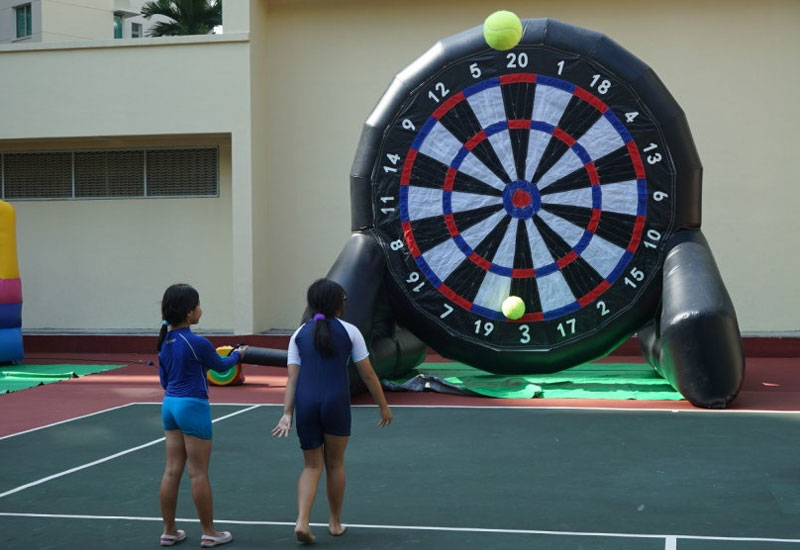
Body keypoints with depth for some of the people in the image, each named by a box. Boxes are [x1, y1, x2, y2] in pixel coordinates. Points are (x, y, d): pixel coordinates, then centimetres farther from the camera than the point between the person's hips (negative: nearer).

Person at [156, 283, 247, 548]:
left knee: (172, 471, 11)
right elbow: (221, 365, 0)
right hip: (193, 406, -7)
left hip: (169, 404, 7)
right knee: (199, 473, 2)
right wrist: (238, 355, 20)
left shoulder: (164, 341, 5)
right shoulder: (198, 343, -17)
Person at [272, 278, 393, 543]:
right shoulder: (349, 331, 5)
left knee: (311, 466, 13)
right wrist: (383, 406, 13)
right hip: (336, 401, -2)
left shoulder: (299, 335, 11)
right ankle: (335, 522, 26)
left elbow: (292, 378, 3)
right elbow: (368, 374, 5)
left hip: (305, 402, 2)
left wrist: (287, 414, 0)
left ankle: (302, 520, -5)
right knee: (335, 464, 16)